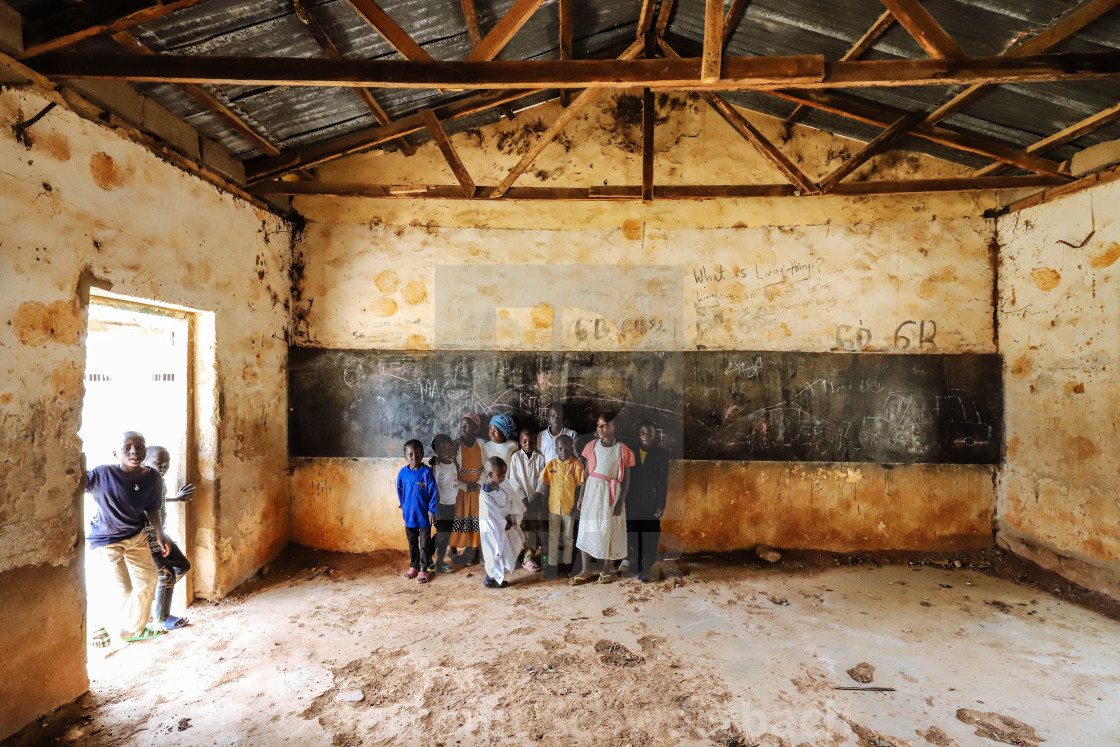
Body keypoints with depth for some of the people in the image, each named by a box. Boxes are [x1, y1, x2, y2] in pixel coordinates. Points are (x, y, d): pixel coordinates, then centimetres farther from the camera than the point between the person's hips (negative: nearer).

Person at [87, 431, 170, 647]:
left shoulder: (151, 477, -12)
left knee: (148, 581, 14)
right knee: (122, 591, -7)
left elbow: (151, 508, 0)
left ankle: (133, 629, 37)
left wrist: (159, 535, -2)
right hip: (104, 540, -5)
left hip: (136, 537, 5)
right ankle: (97, 624, 27)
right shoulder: (103, 475, -26)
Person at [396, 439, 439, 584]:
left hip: (424, 515, -3)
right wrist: (403, 507, 14)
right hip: (409, 514, 3)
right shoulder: (403, 473, -5)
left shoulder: (427, 472, -14)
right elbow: (400, 491, 10)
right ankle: (413, 566, 34)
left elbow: (434, 492, -11)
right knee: (412, 543, 18)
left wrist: (432, 511, -11)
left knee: (425, 543, 8)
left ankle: (423, 569, 20)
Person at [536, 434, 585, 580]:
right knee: (553, 537, 10)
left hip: (569, 507, -1)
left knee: (568, 537, 12)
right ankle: (552, 566, 20)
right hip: (553, 506, 2)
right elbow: (545, 487, 4)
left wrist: (576, 505, -7)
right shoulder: (550, 465, -1)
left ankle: (567, 564, 27)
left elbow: (579, 486, -4)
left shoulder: (577, 465, -7)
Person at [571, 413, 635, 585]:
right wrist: (581, 496, 6)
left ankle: (606, 568, 27)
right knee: (587, 527, 5)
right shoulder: (592, 446, 2)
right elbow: (587, 472, 8)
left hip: (612, 492, -2)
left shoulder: (622, 449, -6)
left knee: (609, 529, 8)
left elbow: (626, 479, -4)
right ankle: (585, 570, 17)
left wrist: (621, 501, -8)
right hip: (592, 489, 3)